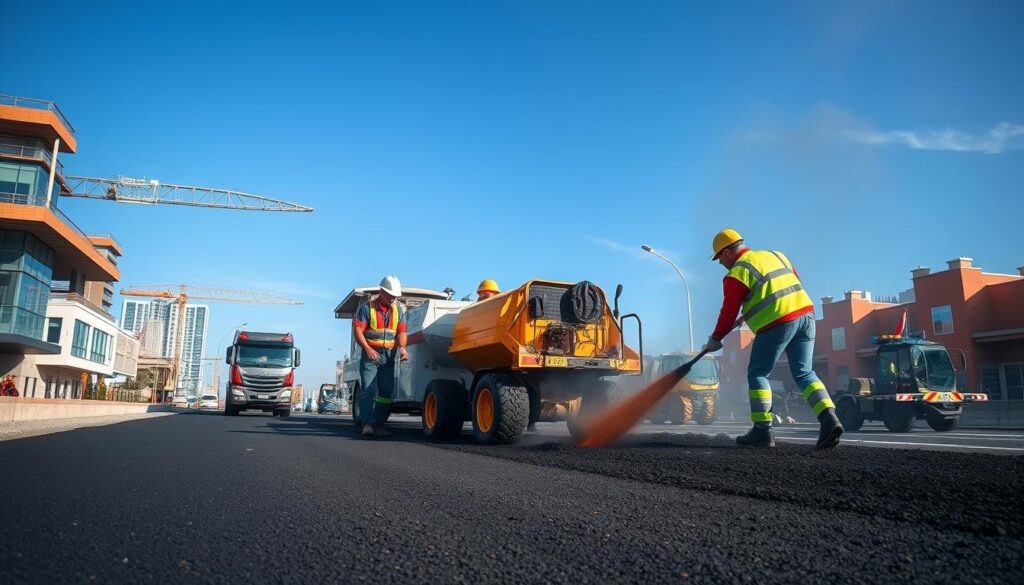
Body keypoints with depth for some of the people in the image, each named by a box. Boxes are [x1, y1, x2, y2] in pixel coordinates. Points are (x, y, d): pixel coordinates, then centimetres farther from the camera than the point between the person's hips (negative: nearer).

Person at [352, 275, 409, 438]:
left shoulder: (398, 310, 9)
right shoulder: (367, 308, -5)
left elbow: (401, 331, 4)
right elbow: (357, 330, -10)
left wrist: (402, 347, -16)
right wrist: (367, 348, -23)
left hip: (389, 356, 5)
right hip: (371, 355, -5)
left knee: (386, 392, 4)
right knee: (369, 390, -12)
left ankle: (379, 424, 10)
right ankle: (368, 423, -16)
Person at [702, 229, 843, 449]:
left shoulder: (737, 274, -1)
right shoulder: (775, 255, 21)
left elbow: (729, 314, 0)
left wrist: (715, 339, 14)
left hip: (777, 322, -7)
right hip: (806, 312, 7)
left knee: (757, 373, 5)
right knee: (803, 373, 12)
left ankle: (763, 431, 4)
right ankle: (829, 419, -5)